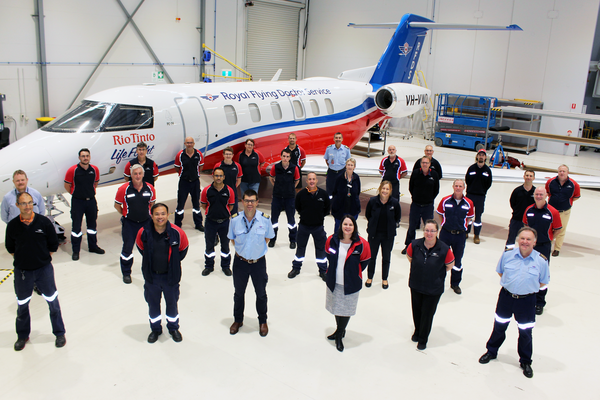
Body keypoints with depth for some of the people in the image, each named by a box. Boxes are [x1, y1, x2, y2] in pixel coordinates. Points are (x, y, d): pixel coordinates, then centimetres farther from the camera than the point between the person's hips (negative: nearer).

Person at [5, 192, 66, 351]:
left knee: (53, 302, 8)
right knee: (22, 305, 15)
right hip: (22, 271, 1)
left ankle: (59, 333, 25)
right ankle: (22, 336, 36)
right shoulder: (12, 225, -7)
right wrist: (22, 259, 6)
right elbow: (10, 248, 8)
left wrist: (44, 259, 3)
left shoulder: (44, 222, -10)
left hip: (44, 269, -1)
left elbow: (53, 245, 0)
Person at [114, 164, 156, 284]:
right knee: (127, 247, 3)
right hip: (129, 223, -2)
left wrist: (148, 214, 8)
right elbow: (117, 205, 0)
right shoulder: (124, 189, -13)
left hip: (146, 222, 2)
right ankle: (126, 273, 19)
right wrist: (125, 214, 2)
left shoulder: (149, 188, -5)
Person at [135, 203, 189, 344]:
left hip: (171, 275, -1)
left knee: (172, 302, 17)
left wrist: (174, 262, 4)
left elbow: (183, 248, 0)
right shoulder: (143, 232, -16)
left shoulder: (177, 232, -19)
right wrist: (151, 261, 7)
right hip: (151, 275, 1)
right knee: (153, 303, 17)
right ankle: (155, 329, 40)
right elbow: (140, 247, 5)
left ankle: (173, 328, 40)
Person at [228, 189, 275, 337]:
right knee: (239, 293, 20)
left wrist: (258, 249, -2)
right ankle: (238, 320, 42)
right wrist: (241, 250, -1)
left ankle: (263, 321, 39)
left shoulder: (265, 219, -15)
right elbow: (232, 238, 3)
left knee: (261, 294, 17)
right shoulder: (235, 220, -13)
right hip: (240, 262, 1)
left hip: (258, 262, -1)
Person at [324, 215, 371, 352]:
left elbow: (364, 261, -2)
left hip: (350, 284, -3)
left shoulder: (361, 244, -16)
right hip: (334, 282, 3)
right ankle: (340, 331, 43)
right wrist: (335, 270, 10)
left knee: (346, 310, 8)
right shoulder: (332, 240, -8)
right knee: (336, 307, 19)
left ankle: (339, 336, 28)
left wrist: (353, 273, 3)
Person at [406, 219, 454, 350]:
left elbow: (449, 265, -3)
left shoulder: (444, 249, -21)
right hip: (416, 285, 2)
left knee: (427, 313, 9)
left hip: (434, 289, -2)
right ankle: (417, 331, 47)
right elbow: (409, 257, 6)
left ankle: (423, 339, 32)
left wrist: (437, 274, 3)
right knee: (416, 310, 19)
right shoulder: (415, 244, -15)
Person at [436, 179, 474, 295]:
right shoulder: (445, 201, -4)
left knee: (457, 260, 10)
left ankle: (455, 284, 27)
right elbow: (439, 214, 9)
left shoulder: (469, 203, -3)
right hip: (446, 233, 0)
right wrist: (445, 224, 1)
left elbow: (470, 217, 10)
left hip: (460, 235, 0)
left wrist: (462, 225, -1)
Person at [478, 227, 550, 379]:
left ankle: (525, 362, 34)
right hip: (506, 296, 2)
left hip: (526, 301, -2)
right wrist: (511, 284, 2)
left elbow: (543, 282, 0)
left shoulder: (541, 261, -14)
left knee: (525, 333, 10)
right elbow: (500, 271, 9)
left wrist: (528, 287, -4)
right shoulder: (507, 255, -8)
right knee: (499, 326, 18)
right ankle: (491, 352, 41)